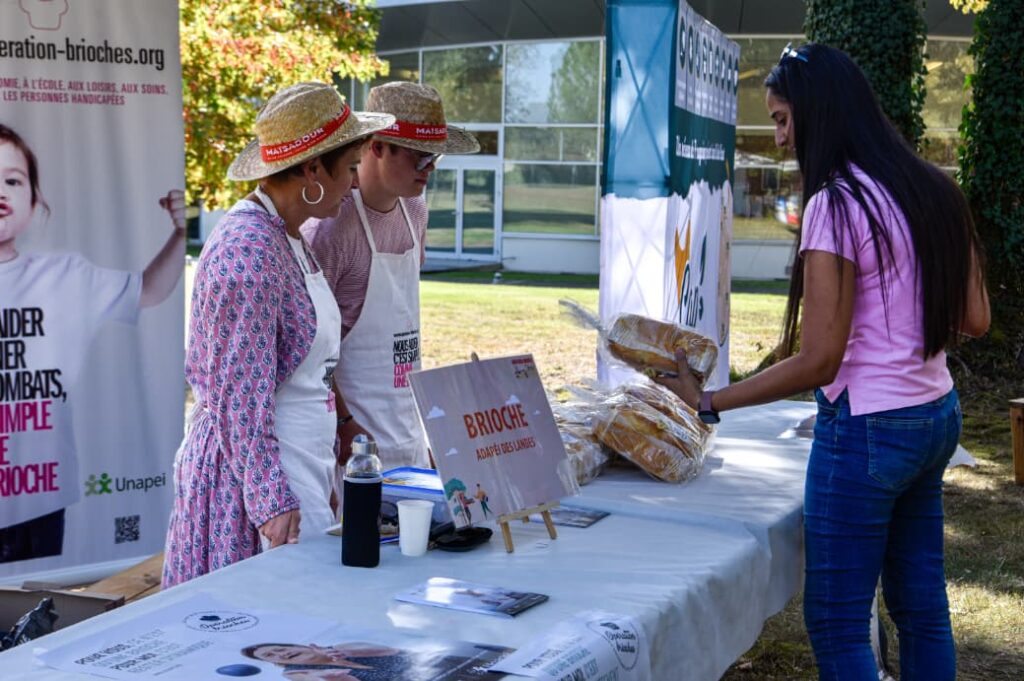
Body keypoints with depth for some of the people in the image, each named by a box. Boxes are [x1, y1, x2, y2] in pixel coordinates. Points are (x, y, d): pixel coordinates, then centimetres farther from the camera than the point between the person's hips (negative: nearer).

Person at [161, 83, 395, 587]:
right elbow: (239, 395, -21)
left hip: (302, 469, 10)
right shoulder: (248, 249, -19)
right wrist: (271, 499, -22)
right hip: (252, 475, -10)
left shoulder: (288, 240, 12)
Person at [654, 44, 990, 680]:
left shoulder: (837, 205, -17)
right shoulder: (934, 190, 6)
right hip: (937, 416, 9)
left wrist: (706, 401, -13)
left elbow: (817, 362, -19)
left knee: (836, 623, 1)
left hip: (867, 431, -9)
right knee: (922, 606, 16)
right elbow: (975, 319, 10)